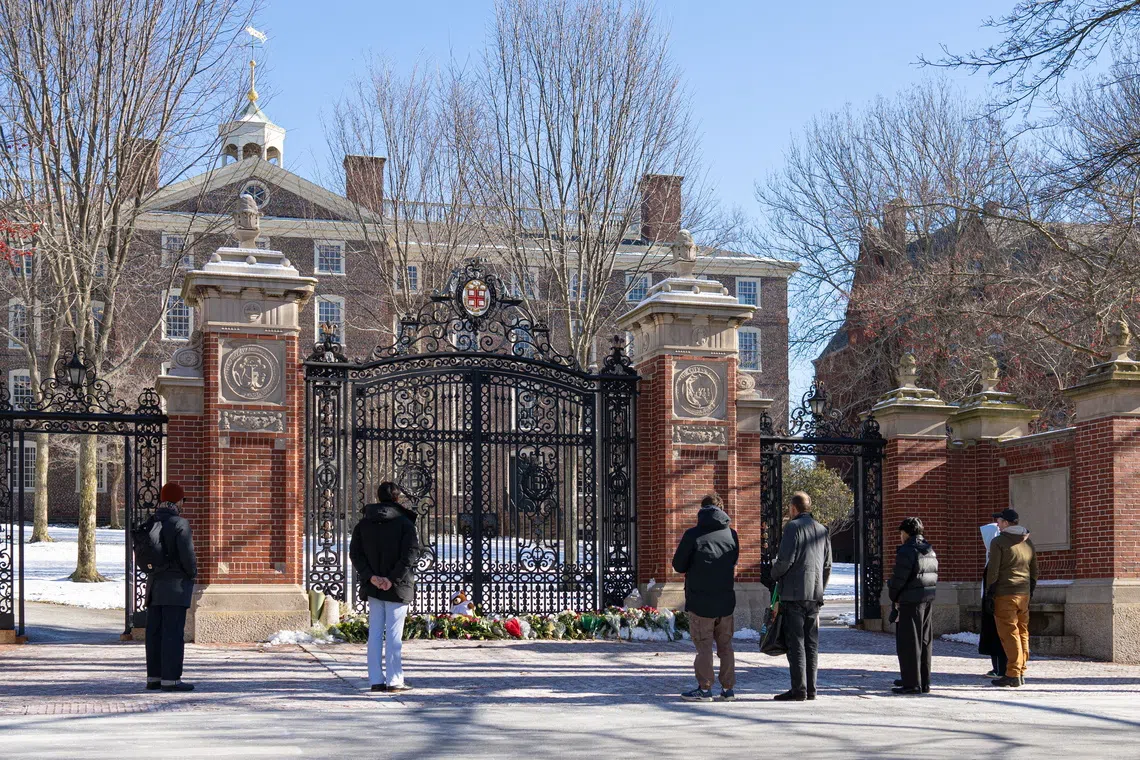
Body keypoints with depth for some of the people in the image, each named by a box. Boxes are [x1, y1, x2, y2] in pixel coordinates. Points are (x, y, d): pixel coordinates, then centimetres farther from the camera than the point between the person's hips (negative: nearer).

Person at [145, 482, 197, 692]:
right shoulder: (179, 524, -14)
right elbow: (187, 555, -17)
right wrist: (192, 573, 0)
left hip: (154, 583, 7)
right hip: (175, 586, -7)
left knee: (155, 632, 10)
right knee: (174, 633, -6)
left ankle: (154, 677, 15)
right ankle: (170, 679, -6)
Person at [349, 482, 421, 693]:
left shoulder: (364, 523, 7)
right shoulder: (404, 523, -6)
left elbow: (355, 553, 1)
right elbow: (411, 553, -16)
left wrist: (371, 576, -6)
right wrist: (393, 578, -16)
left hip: (373, 587, 4)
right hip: (397, 588, -4)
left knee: (375, 633, 9)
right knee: (394, 634, -1)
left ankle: (376, 680, 10)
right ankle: (394, 680, 0)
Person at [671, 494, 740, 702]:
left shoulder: (693, 535, -10)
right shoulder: (731, 534, 3)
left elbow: (678, 565, -3)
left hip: (700, 601, -4)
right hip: (726, 600, 4)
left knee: (704, 646, 2)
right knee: (725, 646, 11)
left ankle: (704, 689, 2)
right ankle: (727, 688, 13)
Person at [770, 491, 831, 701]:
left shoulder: (793, 527, -7)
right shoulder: (822, 530, 15)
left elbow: (785, 559, -15)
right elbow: (828, 565, 16)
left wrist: (774, 574, 4)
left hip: (795, 593, -7)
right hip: (815, 594, 7)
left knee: (795, 642, -6)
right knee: (811, 643, 9)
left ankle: (799, 689, -9)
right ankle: (810, 688, 9)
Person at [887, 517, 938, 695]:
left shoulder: (907, 551, -13)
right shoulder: (930, 551, 15)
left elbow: (898, 578, -15)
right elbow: (934, 576, 14)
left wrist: (893, 596, 3)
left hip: (911, 602, -8)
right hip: (928, 600, 8)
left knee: (908, 643, -4)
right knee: (925, 642, 13)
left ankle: (912, 684, -5)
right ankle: (924, 682, 18)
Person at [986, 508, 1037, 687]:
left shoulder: (998, 542, -7)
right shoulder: (1028, 543, 14)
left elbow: (993, 570, -10)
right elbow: (1034, 570, 17)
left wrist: (989, 592, -3)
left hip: (1005, 594, -7)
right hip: (1024, 593, 7)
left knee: (1009, 634, -6)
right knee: (1023, 633, 10)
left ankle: (1013, 674, -8)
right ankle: (1021, 672, 14)